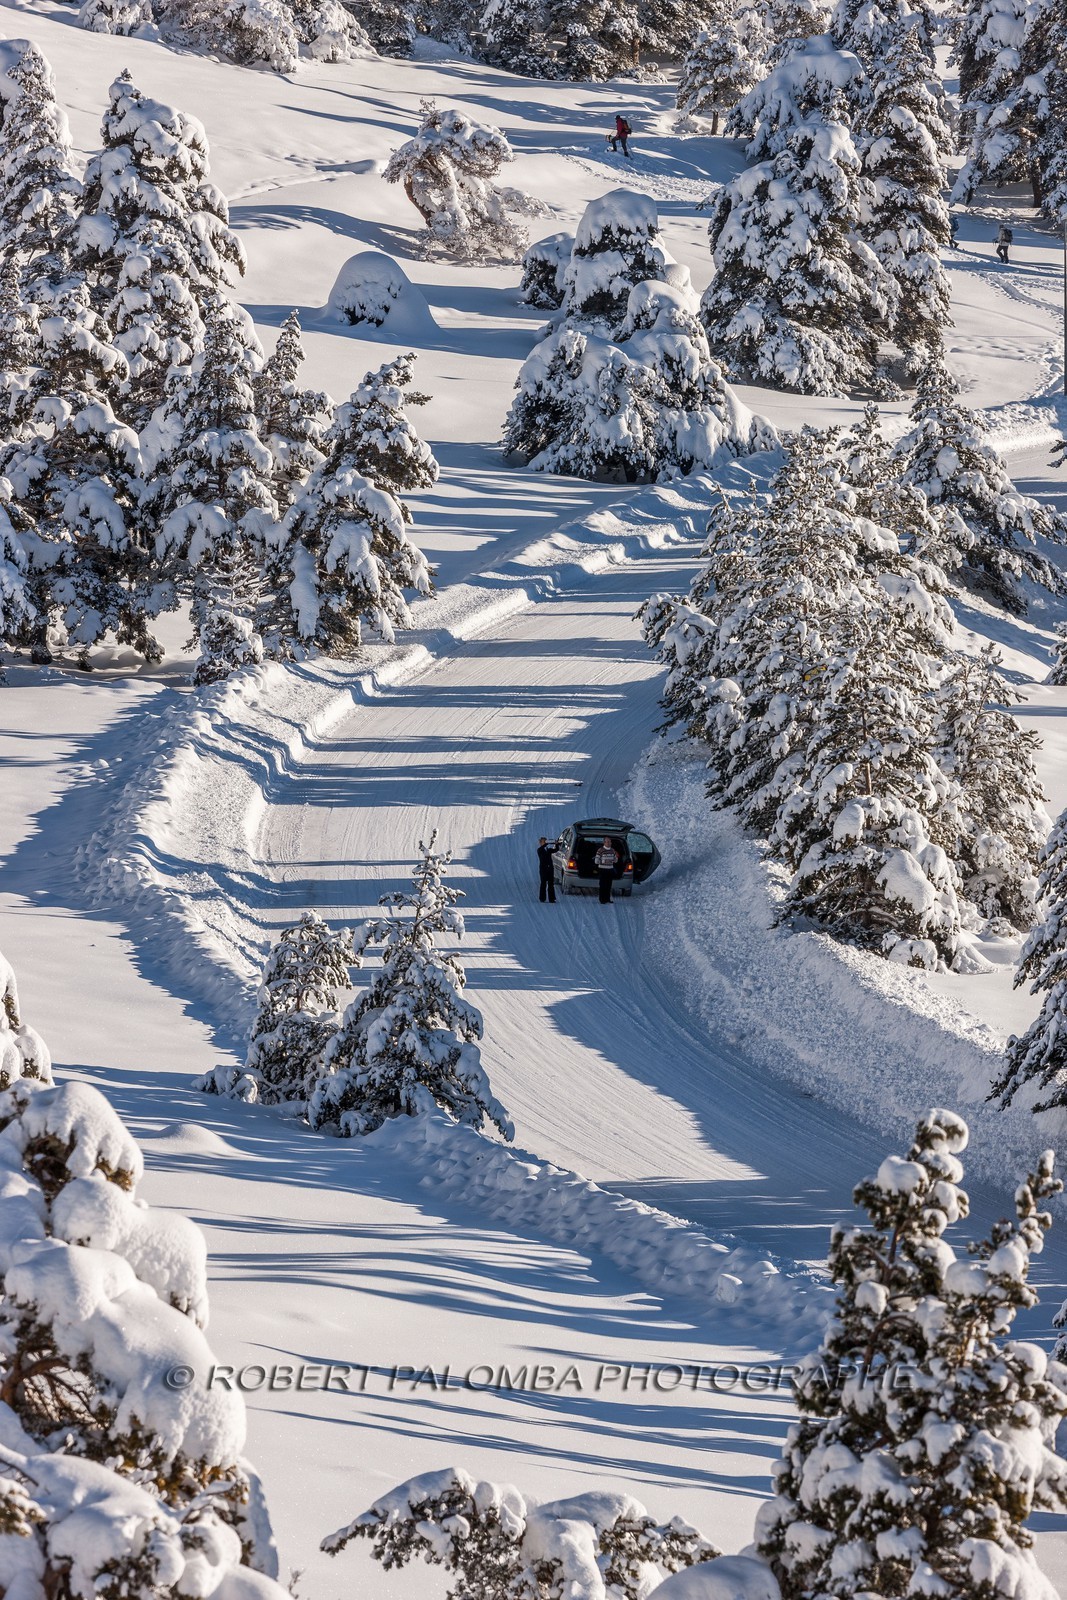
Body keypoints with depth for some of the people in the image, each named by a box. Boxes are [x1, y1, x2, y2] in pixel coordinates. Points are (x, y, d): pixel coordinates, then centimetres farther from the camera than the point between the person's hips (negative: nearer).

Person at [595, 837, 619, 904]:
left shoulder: (612, 850, 9)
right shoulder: (600, 850, -9)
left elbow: (615, 861, 16)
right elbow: (596, 861, -10)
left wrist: (616, 857, -7)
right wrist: (604, 861, -23)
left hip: (610, 870, 5)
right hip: (602, 870, -5)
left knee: (609, 885, 7)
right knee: (603, 885, -4)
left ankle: (607, 899, 15)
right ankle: (602, 900, 0)